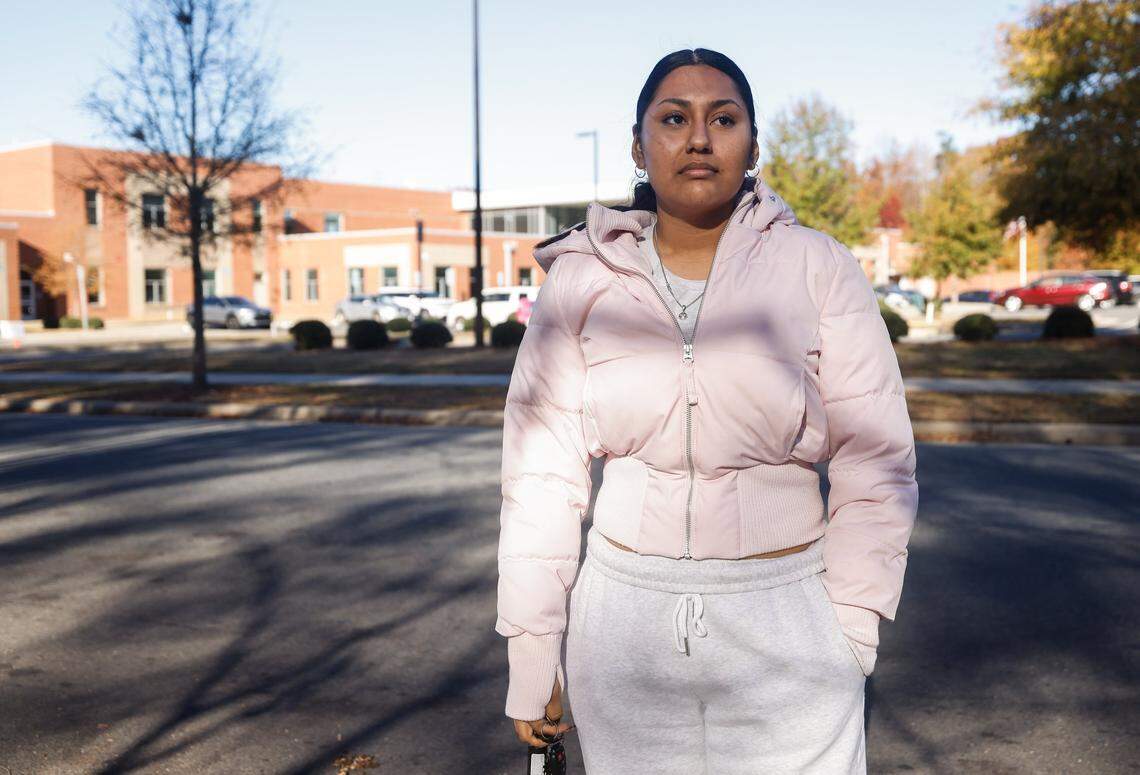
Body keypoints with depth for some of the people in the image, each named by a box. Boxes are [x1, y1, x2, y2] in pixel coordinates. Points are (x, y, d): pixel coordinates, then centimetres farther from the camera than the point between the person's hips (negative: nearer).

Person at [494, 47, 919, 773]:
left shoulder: (820, 269, -5)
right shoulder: (580, 281, -2)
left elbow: (875, 466, -3)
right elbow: (543, 475, -1)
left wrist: (847, 642, -7)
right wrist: (532, 658, 0)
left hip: (784, 623, -1)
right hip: (627, 615, 1)